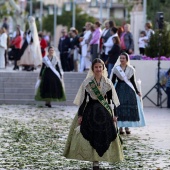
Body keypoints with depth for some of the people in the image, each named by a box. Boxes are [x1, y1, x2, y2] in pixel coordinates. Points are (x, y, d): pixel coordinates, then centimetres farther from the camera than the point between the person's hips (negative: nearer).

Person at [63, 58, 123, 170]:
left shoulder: (107, 83, 3)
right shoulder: (87, 82, -1)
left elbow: (111, 100, 6)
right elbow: (83, 100, 0)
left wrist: (114, 114, 3)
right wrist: (80, 115, -4)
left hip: (104, 112, 2)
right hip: (90, 112, -2)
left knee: (104, 137, 0)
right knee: (92, 136, -4)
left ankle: (97, 160, 11)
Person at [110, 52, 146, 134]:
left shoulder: (131, 69, 7)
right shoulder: (116, 69, 1)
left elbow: (133, 81, 11)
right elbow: (112, 81, 2)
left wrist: (137, 92, 10)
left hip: (129, 90, 2)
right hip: (119, 89, -2)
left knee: (129, 108, -2)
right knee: (119, 108, -6)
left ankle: (127, 127, 6)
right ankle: (120, 127, -1)